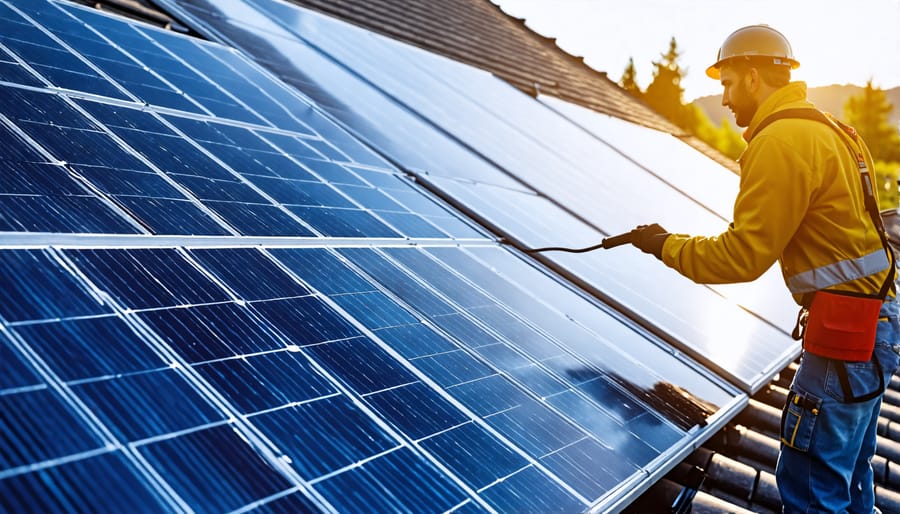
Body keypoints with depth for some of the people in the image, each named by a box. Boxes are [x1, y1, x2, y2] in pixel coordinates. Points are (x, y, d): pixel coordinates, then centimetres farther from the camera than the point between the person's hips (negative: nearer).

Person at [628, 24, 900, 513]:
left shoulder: (780, 142, -17)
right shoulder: (827, 130, 13)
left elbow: (741, 258, -17)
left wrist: (665, 246, -5)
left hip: (845, 334, -10)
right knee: (847, 474, 22)